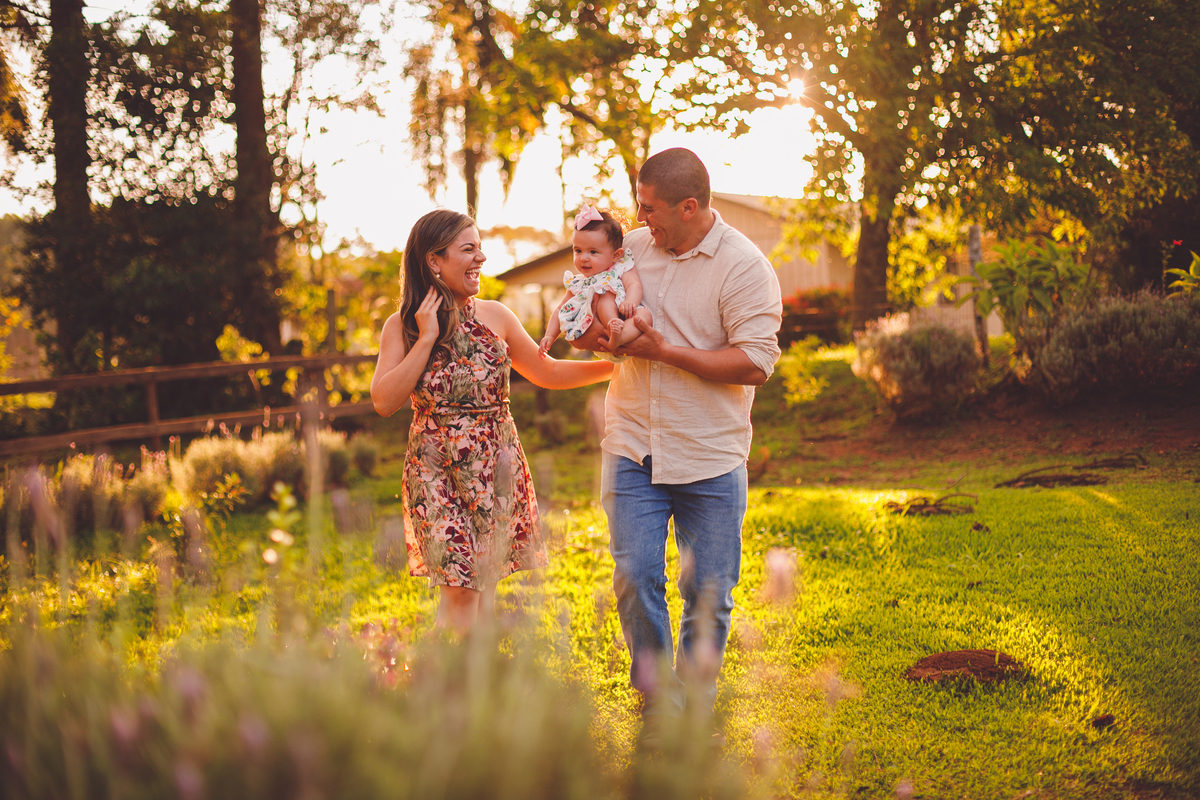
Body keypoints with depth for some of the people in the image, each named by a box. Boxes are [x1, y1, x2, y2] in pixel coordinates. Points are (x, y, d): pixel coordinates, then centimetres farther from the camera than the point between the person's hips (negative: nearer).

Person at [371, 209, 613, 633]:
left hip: (497, 467, 3)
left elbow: (546, 372, 14)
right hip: (437, 471, -3)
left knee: (485, 586, 4)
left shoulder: (495, 317, 5)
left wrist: (614, 364, 6)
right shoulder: (401, 328, -1)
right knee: (461, 588, -11)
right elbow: (384, 401, -12)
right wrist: (427, 339, -13)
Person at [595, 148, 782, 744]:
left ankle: (692, 713, 21)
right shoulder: (631, 248, 5)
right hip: (633, 448, 3)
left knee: (708, 593, 5)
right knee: (634, 578, -4)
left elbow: (755, 363, -16)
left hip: (709, 455, -3)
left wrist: (665, 352, -18)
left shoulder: (744, 266, -9)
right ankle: (655, 702, 13)